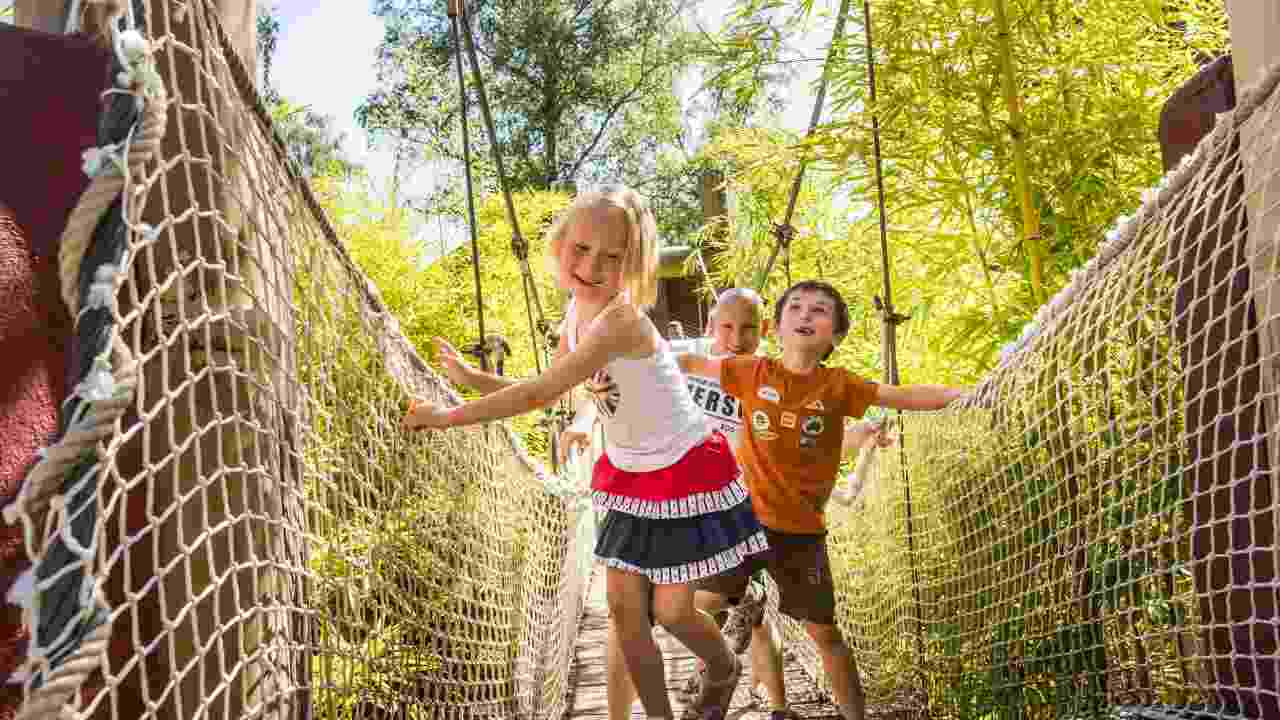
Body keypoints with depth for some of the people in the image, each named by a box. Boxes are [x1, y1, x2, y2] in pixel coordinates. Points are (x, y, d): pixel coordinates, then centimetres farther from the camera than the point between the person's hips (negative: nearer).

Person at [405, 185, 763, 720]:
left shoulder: (621, 318, -30)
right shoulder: (575, 318, -2)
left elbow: (537, 394, -31)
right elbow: (544, 394, 7)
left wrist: (447, 416, -25)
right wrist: (469, 376, 1)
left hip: (685, 469, -7)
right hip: (629, 472, 8)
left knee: (670, 609, 2)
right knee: (623, 604, 8)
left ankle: (724, 669, 35)